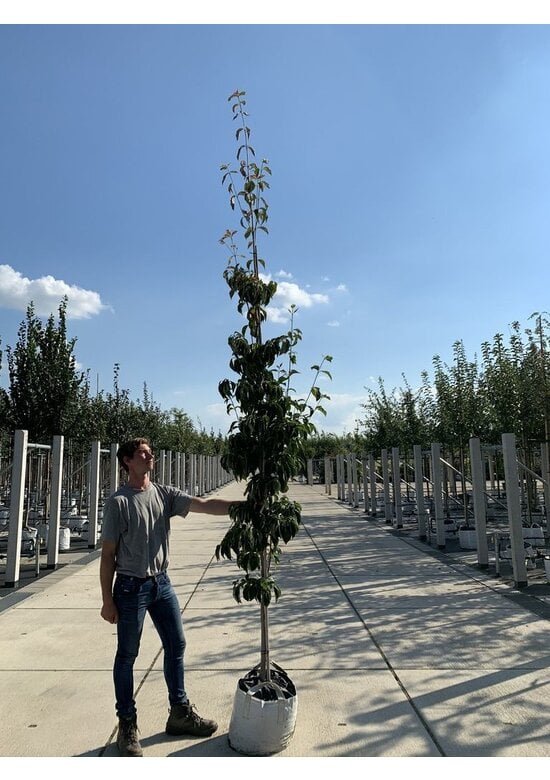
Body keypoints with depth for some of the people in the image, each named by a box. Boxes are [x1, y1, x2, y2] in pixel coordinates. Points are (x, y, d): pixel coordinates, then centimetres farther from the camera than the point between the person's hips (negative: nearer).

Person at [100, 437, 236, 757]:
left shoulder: (165, 494, 0)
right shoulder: (118, 502, -13)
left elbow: (205, 504, -10)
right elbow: (108, 554, -9)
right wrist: (108, 600, -7)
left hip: (162, 582, 5)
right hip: (131, 587, -5)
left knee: (176, 645, 13)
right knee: (127, 656, 9)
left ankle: (180, 712, 31)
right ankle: (127, 724, 27)